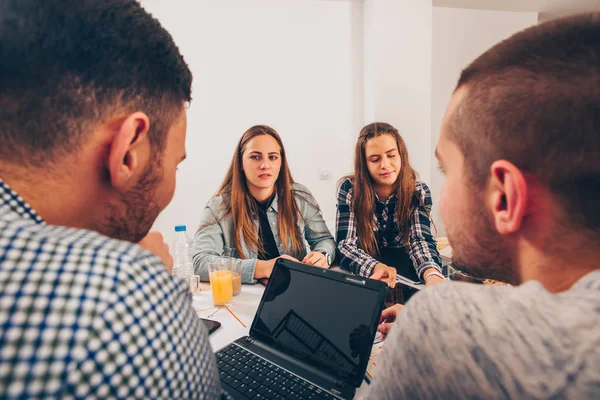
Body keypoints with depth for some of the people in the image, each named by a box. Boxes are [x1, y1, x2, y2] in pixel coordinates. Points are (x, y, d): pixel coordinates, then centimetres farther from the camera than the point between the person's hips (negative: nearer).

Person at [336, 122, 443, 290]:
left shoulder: (418, 191, -8)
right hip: (361, 274, -1)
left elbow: (420, 240, -17)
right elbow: (346, 245, -19)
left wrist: (432, 274, -41)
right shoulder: (349, 189, -13)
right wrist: (376, 268, -40)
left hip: (404, 271, 2)